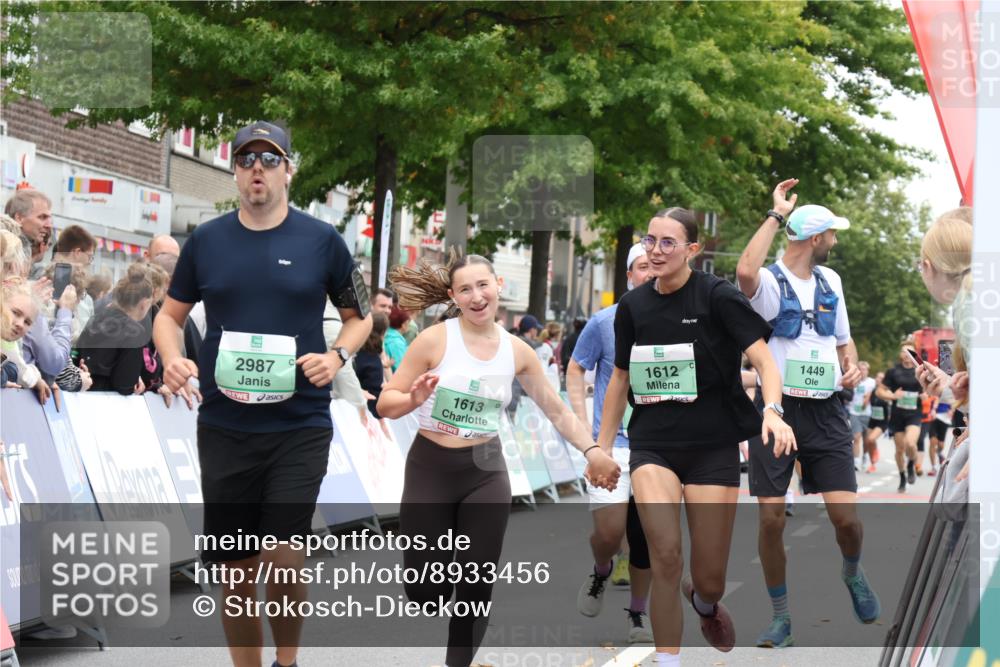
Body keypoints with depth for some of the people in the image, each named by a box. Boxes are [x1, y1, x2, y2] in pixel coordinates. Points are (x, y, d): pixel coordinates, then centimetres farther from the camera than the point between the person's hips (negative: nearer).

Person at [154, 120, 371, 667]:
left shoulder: (322, 241, 1)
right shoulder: (206, 241, 5)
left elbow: (359, 317, 11)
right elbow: (170, 315, 14)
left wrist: (337, 356, -9)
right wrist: (172, 359, -7)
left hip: (301, 425, -2)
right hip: (224, 429, 2)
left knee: (283, 558, -15)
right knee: (236, 574, 7)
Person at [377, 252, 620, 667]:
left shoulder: (517, 352, 2)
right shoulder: (434, 340, -9)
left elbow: (556, 409, 10)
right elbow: (386, 404, -7)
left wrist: (592, 450, -2)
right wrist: (414, 400, -28)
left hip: (486, 472, 3)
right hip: (430, 468, -3)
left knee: (476, 588, 0)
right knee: (426, 593, -4)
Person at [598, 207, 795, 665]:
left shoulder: (717, 296, -7)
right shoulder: (632, 306, 6)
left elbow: (763, 360, -13)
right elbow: (620, 378, 18)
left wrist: (772, 411, -32)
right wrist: (603, 447, 17)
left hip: (713, 447, -2)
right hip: (652, 446, 2)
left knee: (710, 580, 1)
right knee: (665, 555, -21)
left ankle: (703, 601, 40)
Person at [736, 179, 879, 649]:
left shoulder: (830, 280, 12)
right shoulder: (770, 281, -8)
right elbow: (745, 271, -34)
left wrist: (852, 365, 2)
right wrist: (776, 215, -23)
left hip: (825, 412, 4)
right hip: (777, 409, -4)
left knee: (845, 517, -6)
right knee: (771, 519, -3)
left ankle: (853, 572, 27)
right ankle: (781, 617, 13)